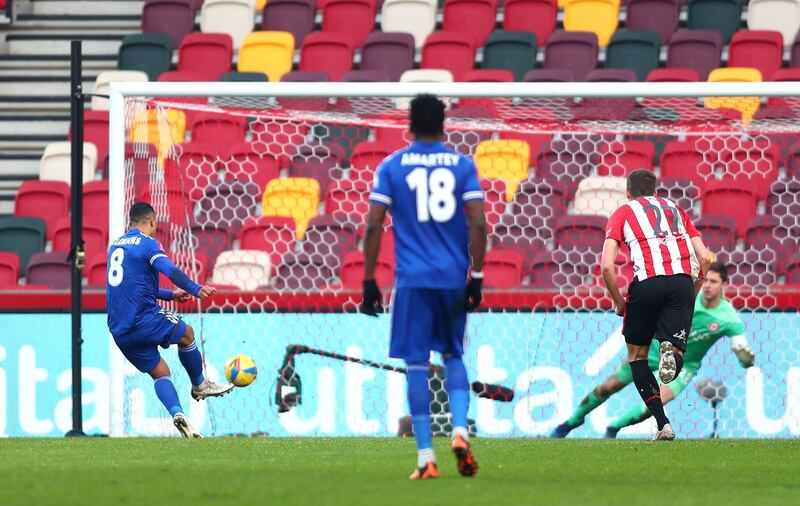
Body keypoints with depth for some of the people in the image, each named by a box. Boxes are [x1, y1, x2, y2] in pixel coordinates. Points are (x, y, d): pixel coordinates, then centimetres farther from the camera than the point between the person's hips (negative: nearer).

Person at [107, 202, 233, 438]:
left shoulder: (115, 245, 20)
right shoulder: (147, 243, -5)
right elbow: (169, 270, -23)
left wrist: (170, 295, 35)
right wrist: (195, 289, -28)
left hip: (118, 330, 7)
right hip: (143, 320, -7)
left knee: (160, 372, 9)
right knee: (187, 334, 18)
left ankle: (177, 414, -11)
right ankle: (199, 386, 29)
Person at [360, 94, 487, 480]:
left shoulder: (391, 167, 2)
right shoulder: (462, 166, 4)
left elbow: (373, 226, -2)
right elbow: (477, 224, -3)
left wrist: (369, 282, 3)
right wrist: (477, 278, 2)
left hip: (413, 279, -2)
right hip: (454, 278, 2)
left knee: (417, 364, 0)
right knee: (453, 356, 18)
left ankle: (425, 458, -5)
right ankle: (460, 430, -4)